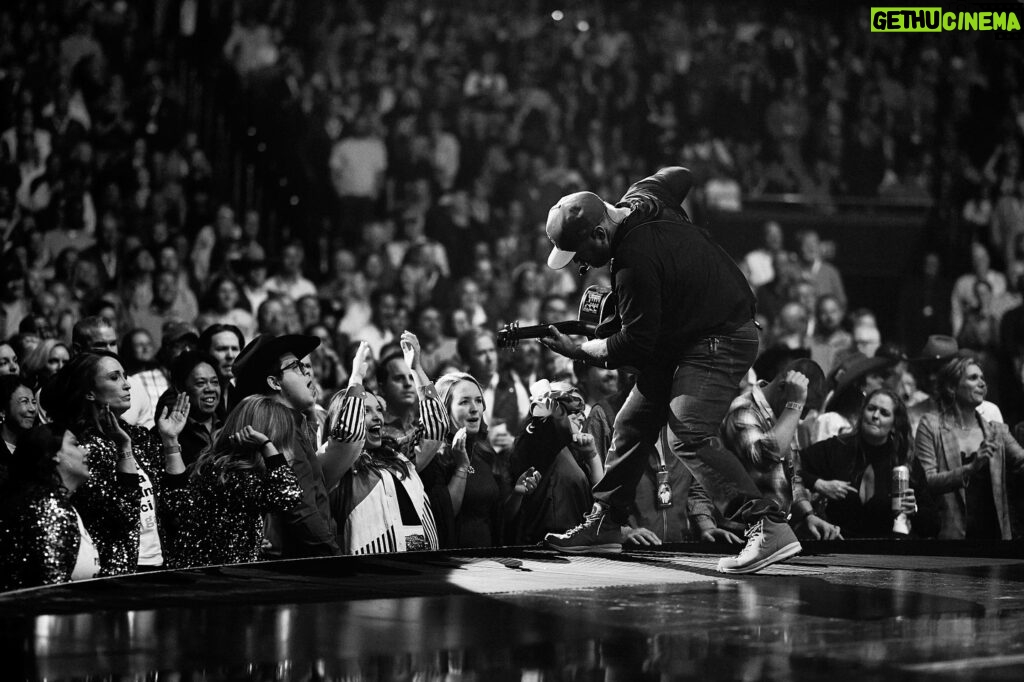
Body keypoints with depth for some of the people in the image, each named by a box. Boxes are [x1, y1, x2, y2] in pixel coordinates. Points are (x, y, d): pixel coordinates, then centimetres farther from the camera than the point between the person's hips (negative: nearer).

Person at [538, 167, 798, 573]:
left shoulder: (635, 264, -30)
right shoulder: (640, 198, -3)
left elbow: (636, 345, -23)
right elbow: (679, 175, 20)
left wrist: (577, 350, -9)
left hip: (719, 344, -11)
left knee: (688, 436, -25)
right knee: (632, 424, 13)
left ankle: (768, 527, -31)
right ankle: (604, 525, 25)